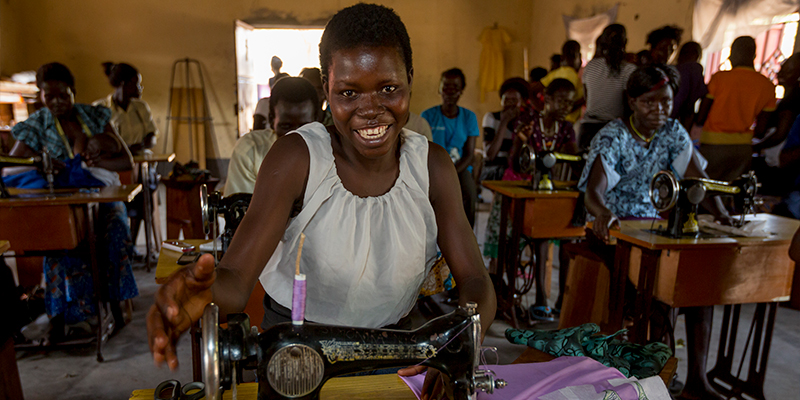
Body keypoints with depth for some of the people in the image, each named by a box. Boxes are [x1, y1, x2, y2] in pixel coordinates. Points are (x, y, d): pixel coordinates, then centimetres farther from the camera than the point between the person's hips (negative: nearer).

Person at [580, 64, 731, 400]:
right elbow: (593, 190, -29)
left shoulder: (673, 132, 3)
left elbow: (698, 180, -3)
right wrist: (603, 213, -52)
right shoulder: (612, 138, -14)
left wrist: (721, 214, -22)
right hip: (613, 225, -5)